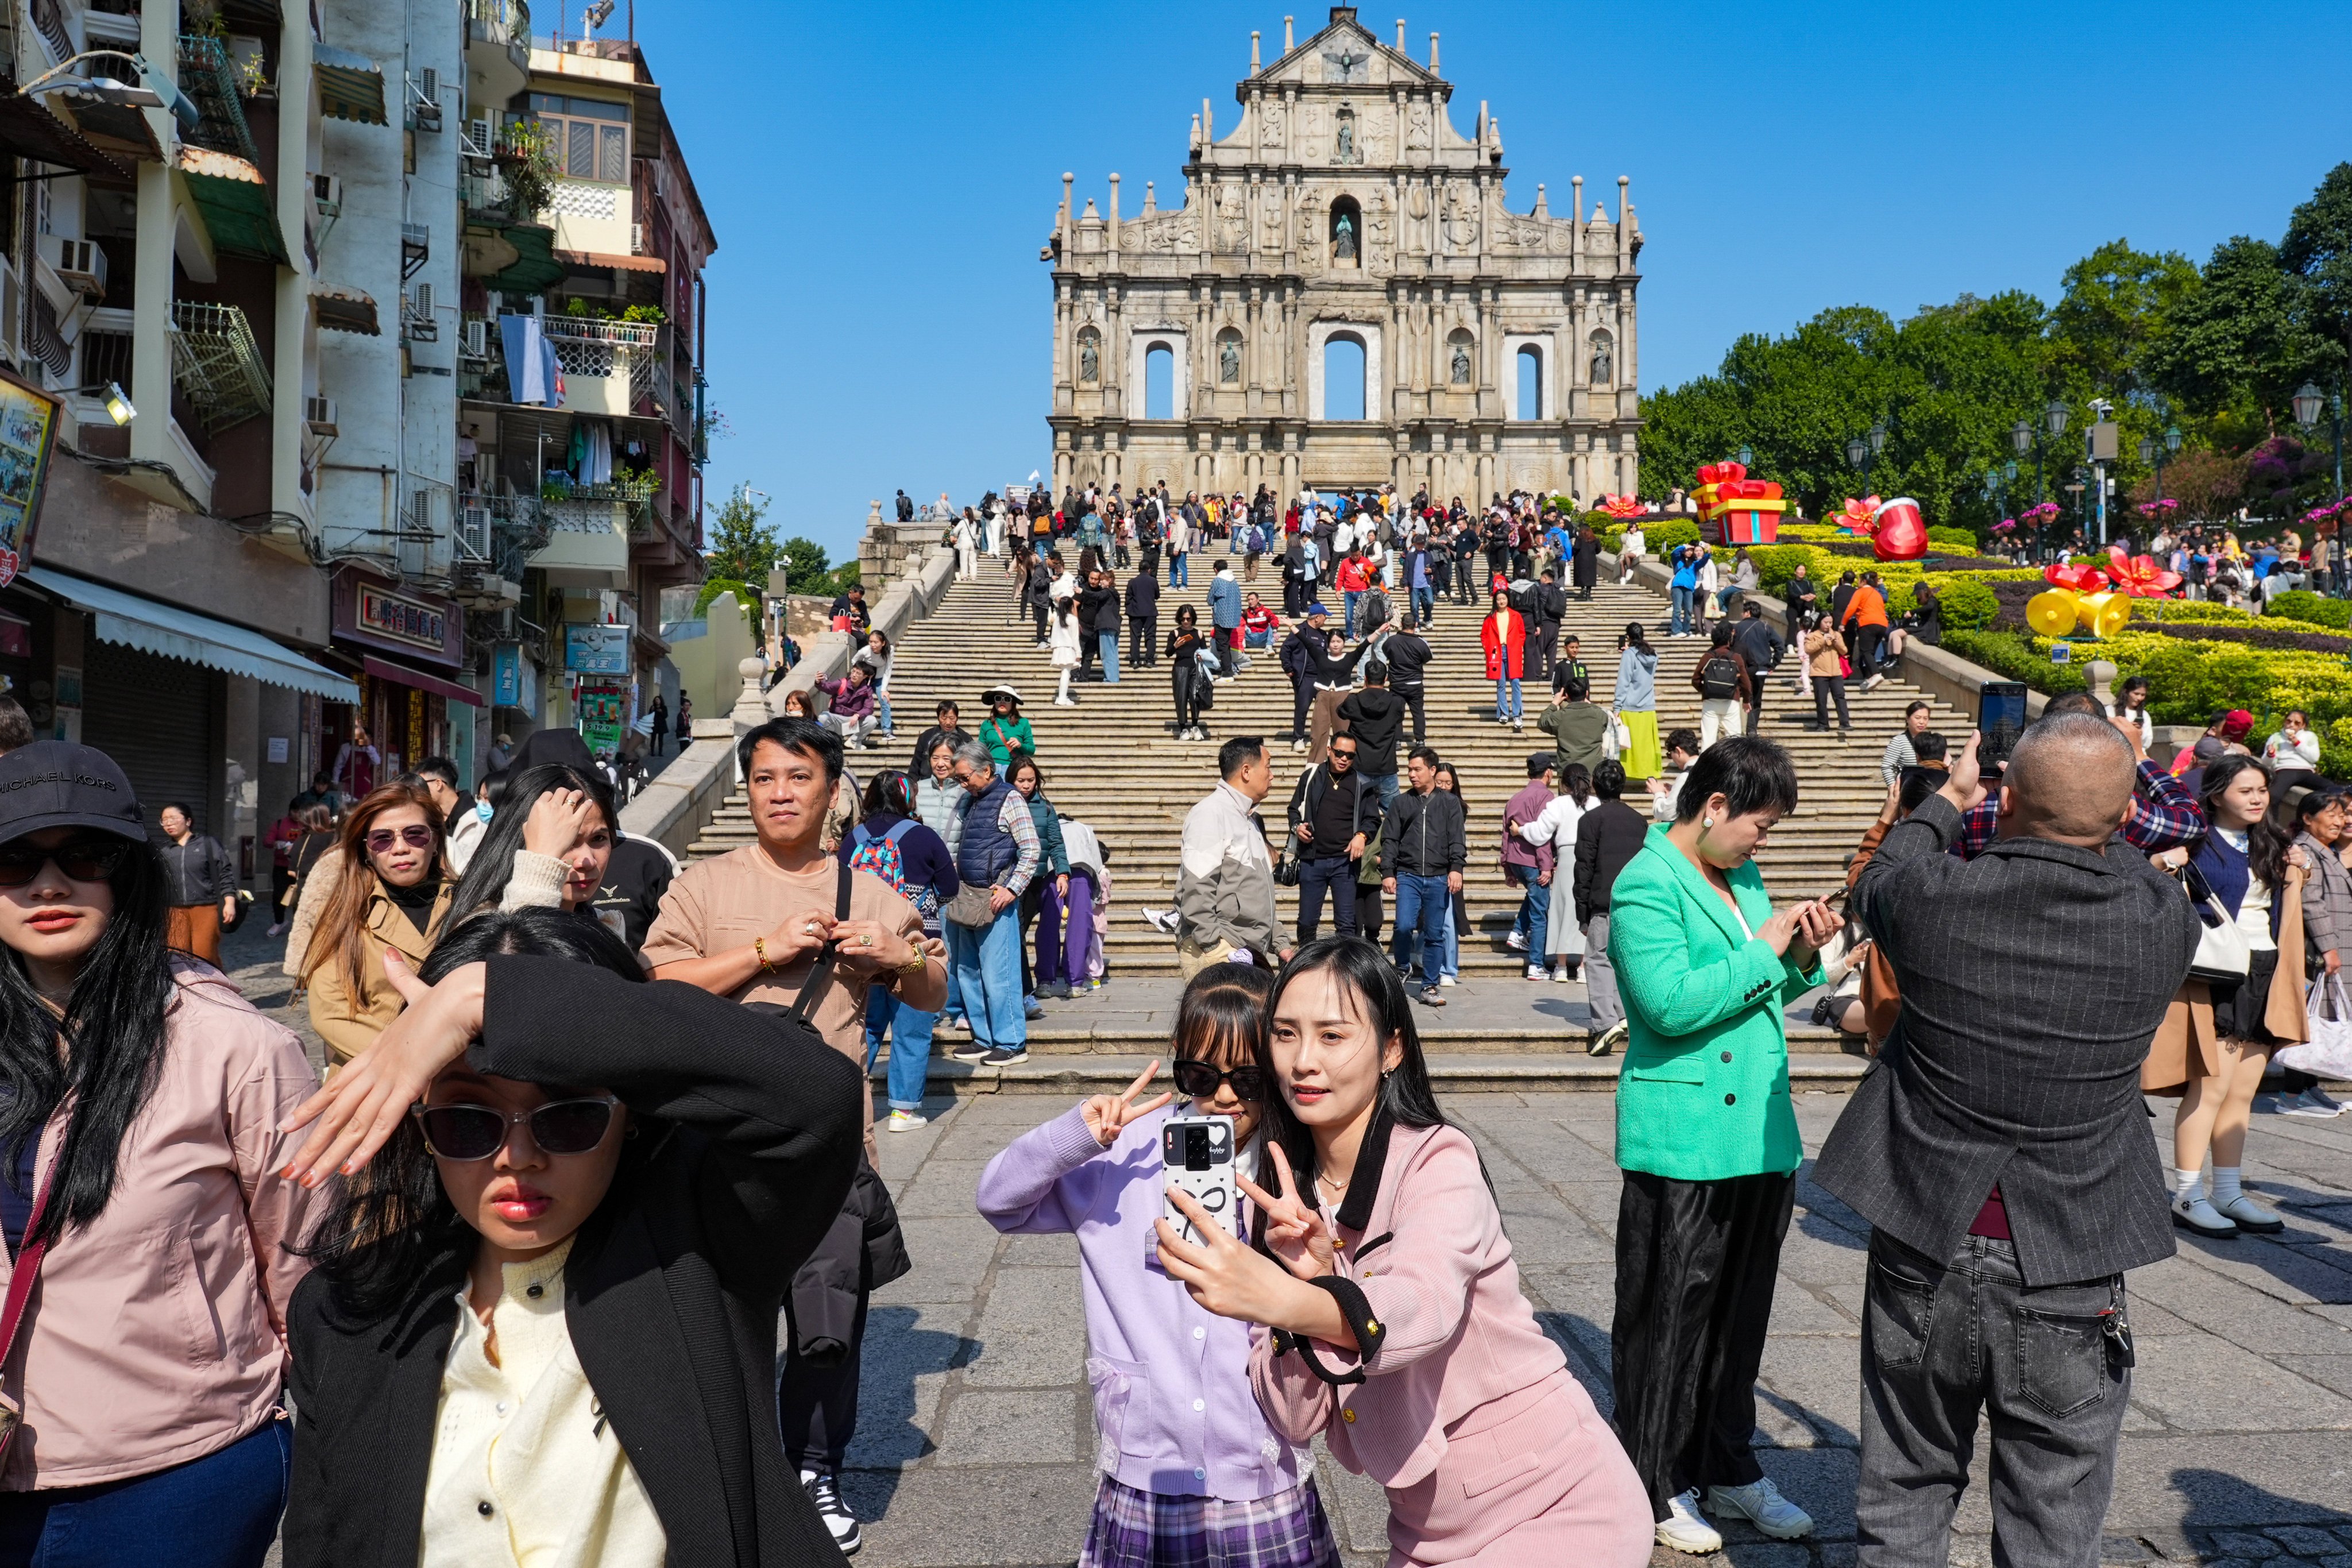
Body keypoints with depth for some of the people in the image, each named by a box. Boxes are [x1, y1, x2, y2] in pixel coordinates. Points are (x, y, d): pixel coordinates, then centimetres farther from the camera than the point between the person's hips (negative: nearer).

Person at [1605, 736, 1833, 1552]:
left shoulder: (1744, 878, 13)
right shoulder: (1646, 885, -14)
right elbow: (1670, 1002, -25)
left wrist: (1801, 956, 2)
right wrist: (1762, 951, -18)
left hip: (1761, 1135, 8)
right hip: (1683, 1142, -8)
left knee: (1741, 1313, 17)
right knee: (1670, 1317, 4)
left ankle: (1728, 1469, 32)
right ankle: (1654, 1486, 18)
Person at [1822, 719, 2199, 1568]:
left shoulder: (1934, 895, -14)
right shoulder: (2163, 919, -13)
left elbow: (1877, 881, 10)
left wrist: (1949, 795, 24)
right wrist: (2096, 805, 21)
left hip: (1924, 1251, 1)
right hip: (2070, 1272, 0)